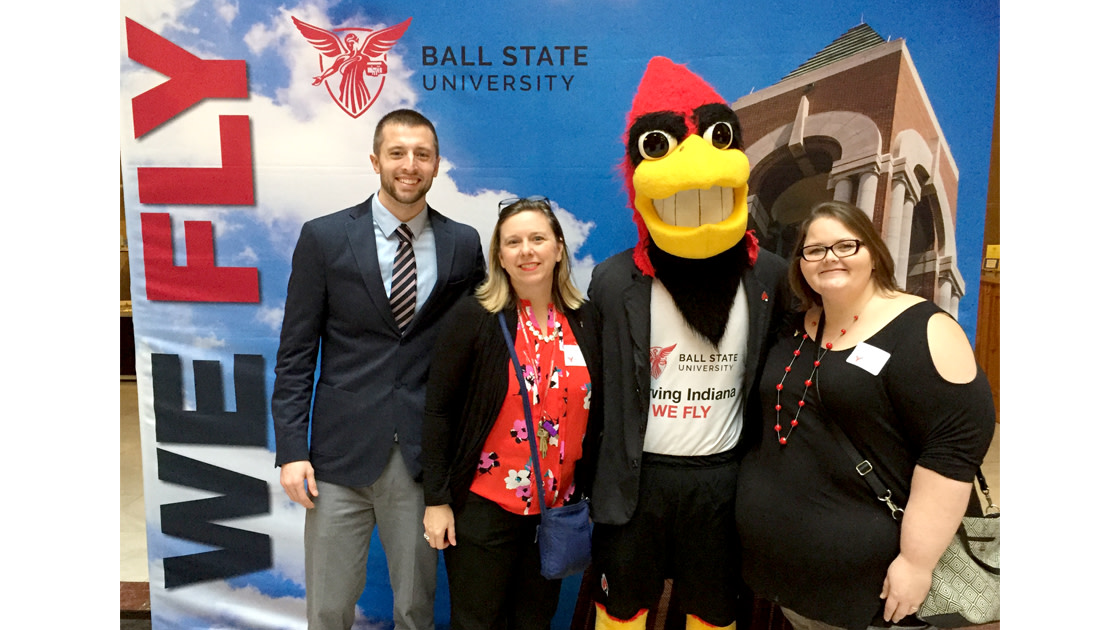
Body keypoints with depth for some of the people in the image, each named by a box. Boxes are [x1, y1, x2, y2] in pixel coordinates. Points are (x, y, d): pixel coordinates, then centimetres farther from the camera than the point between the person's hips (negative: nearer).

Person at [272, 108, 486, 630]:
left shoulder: (463, 244, 4)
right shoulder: (324, 237, 0)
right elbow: (296, 352, 0)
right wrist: (291, 450, -5)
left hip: (424, 456, 1)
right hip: (341, 455, -1)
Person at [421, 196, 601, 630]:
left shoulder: (586, 320, 0)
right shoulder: (473, 316, -10)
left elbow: (594, 414, 7)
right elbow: (439, 410, -8)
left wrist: (590, 494, 8)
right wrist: (437, 500, -9)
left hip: (558, 507, 4)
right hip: (484, 507, -3)